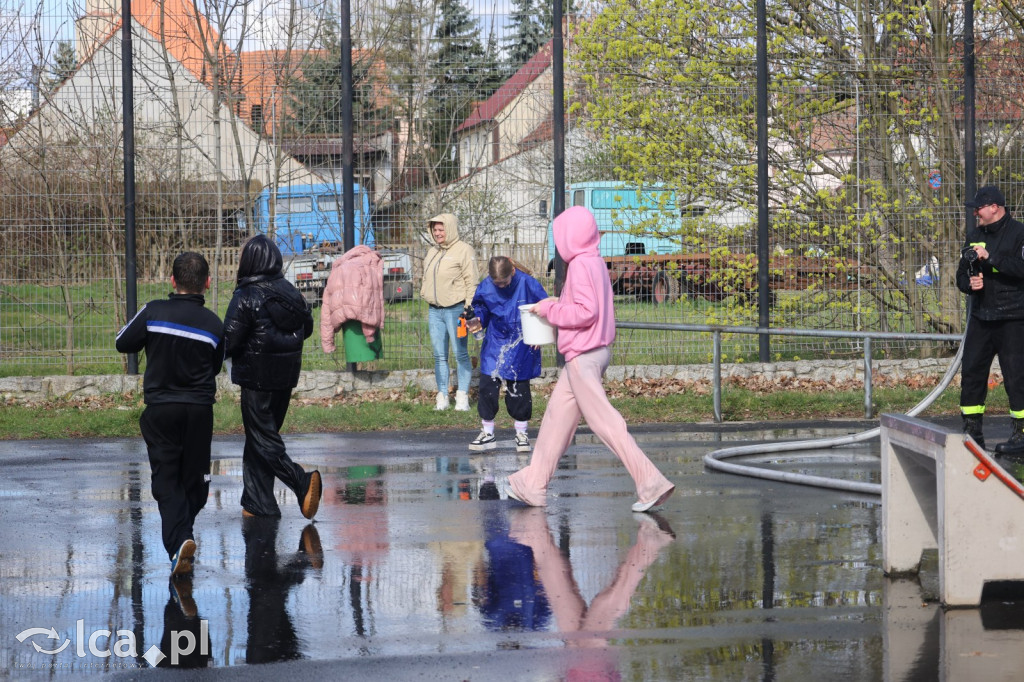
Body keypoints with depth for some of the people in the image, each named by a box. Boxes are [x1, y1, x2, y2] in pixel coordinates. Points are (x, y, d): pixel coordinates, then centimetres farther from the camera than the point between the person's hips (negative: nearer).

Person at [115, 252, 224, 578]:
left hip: (160, 408, -1)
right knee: (195, 476, 17)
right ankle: (183, 533, 26)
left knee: (165, 479, -1)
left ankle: (178, 541, -20)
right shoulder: (213, 324, -2)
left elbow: (123, 343, 4)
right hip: (200, 410, 2)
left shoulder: (153, 312, -9)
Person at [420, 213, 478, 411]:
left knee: (461, 354, -3)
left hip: (455, 309, -7)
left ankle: (462, 396, 0)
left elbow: (471, 281, -9)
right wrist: (429, 305, 16)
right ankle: (442, 397, 8)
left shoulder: (463, 250, -5)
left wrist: (468, 308, -14)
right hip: (435, 311, 7)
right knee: (439, 356, 5)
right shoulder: (432, 252, 17)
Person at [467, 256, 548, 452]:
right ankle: (487, 433, 10)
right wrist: (478, 320, -11)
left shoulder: (527, 283, -14)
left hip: (521, 346, -2)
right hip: (494, 343, 2)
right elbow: (481, 308, 10)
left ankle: (521, 434, 19)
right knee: (487, 385, -4)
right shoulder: (485, 287, -8)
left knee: (519, 388, 4)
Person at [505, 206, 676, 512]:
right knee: (557, 416, 15)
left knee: (604, 421, -10)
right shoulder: (597, 262, 12)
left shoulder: (580, 265, -17)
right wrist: (558, 305, 12)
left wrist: (550, 309, -11)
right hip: (598, 350, 10)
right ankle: (532, 484, 23)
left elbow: (586, 312, -23)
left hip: (583, 357, -10)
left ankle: (651, 481, -15)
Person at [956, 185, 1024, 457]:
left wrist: (990, 257, -23)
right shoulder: (974, 235, 14)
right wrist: (968, 283, -5)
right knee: (971, 373, 6)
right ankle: (972, 431, 14)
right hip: (980, 317, 7)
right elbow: (961, 273, 18)